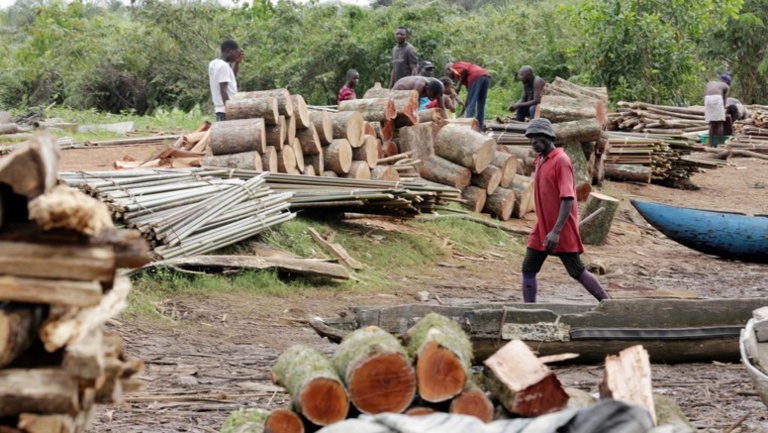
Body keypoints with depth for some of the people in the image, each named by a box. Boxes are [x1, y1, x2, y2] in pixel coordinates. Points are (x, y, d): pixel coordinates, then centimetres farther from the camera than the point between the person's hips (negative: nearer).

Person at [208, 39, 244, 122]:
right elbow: (223, 90, -19)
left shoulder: (213, 64, 13)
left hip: (219, 108, 10)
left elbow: (232, 76, 27)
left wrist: (237, 62, 15)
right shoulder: (223, 66, -15)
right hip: (226, 110, -10)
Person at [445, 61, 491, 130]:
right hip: (486, 76, 8)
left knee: (471, 105, -5)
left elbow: (465, 70, -8)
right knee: (481, 105, 13)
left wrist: (459, 86, 0)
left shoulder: (454, 67, 18)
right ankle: (479, 128, 11)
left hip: (476, 77, -8)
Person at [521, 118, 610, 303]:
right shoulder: (540, 161, 10)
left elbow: (568, 198, -23)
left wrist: (556, 231, -28)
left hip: (561, 232, -8)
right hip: (542, 229, 8)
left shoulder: (561, 161, -16)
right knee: (528, 269, 3)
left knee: (577, 272, 0)